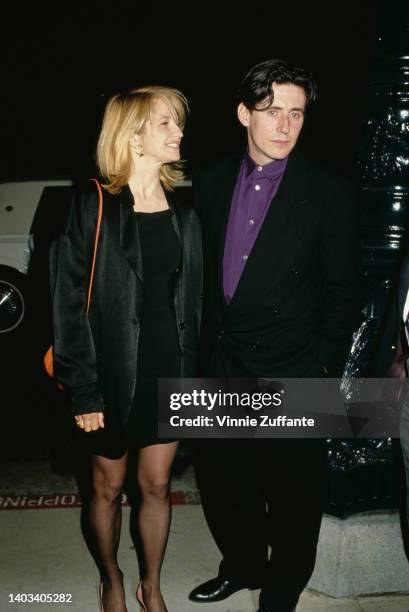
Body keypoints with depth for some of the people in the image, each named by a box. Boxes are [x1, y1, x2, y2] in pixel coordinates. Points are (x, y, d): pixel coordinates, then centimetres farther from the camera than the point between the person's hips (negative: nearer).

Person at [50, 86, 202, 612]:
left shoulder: (183, 215, 4)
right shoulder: (92, 207, -11)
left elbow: (191, 302, 8)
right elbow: (68, 302, -12)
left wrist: (191, 376, 6)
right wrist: (83, 390, -13)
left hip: (168, 373, 4)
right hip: (113, 375, -3)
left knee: (156, 485, 15)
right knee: (108, 488, 15)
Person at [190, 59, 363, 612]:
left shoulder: (328, 193, -10)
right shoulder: (212, 180, 2)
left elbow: (344, 290, -6)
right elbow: (201, 268, 9)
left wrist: (322, 370, -8)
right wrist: (205, 344, 7)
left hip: (291, 377, -4)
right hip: (222, 364, 4)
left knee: (292, 495, 13)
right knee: (221, 481, 20)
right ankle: (243, 565, 46)